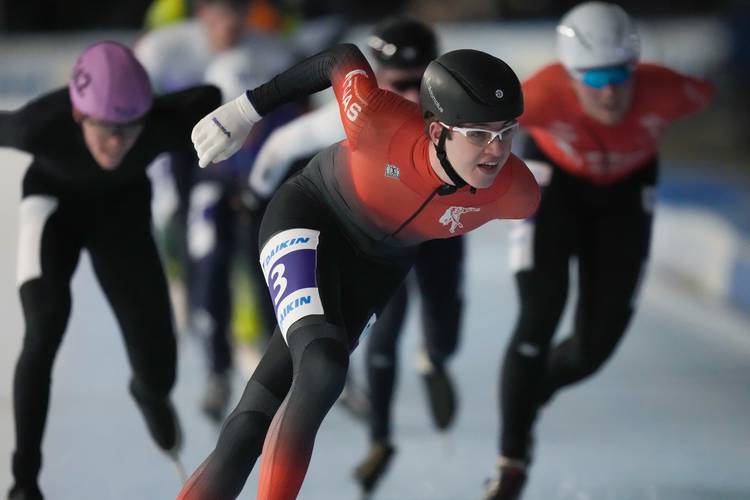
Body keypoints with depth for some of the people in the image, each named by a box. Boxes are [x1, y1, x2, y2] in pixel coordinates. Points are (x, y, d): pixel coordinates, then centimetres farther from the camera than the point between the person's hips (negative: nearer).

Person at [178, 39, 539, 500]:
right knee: (323, 371, -31)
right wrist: (247, 110, -5)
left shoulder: (515, 193, -27)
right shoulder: (383, 124, -35)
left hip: (378, 269, 3)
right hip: (311, 217, -3)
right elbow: (343, 60, -15)